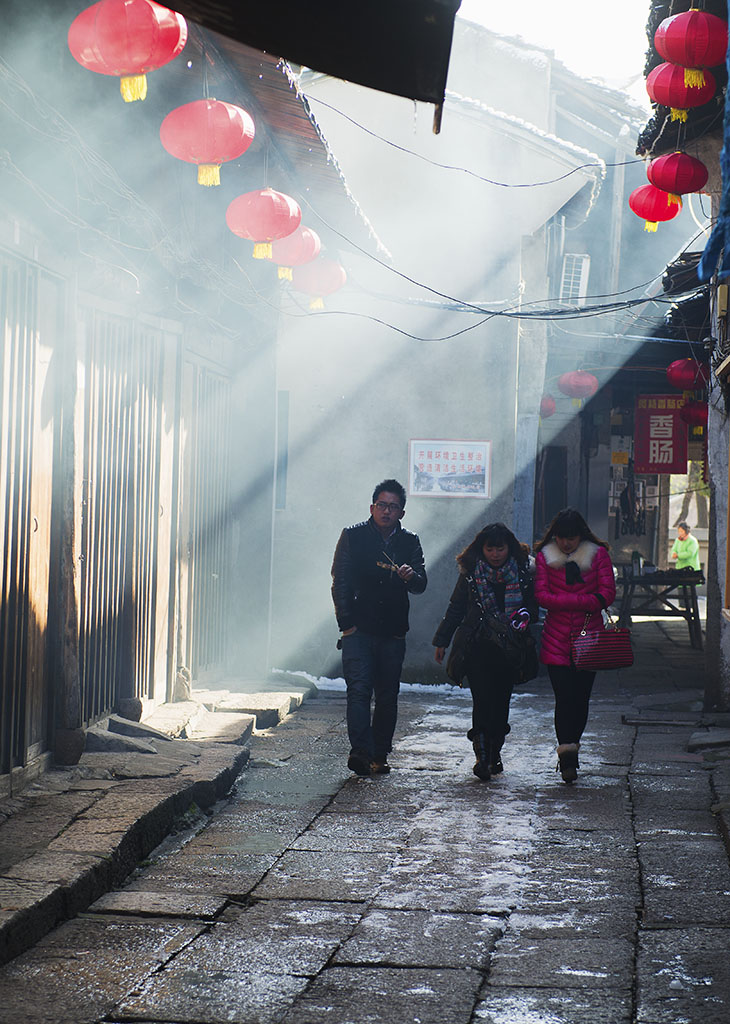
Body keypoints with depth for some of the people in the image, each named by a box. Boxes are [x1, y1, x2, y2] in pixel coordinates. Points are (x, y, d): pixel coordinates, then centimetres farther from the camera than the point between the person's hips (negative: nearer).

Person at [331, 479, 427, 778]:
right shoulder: (353, 536, 3)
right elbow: (340, 582, 1)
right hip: (358, 630, -3)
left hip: (392, 632, 3)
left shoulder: (410, 542, 9)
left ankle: (379, 755, 14)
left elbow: (421, 585, 4)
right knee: (359, 690, -15)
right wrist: (347, 624, -6)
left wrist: (410, 576, -20)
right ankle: (360, 751, -21)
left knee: (387, 696, 5)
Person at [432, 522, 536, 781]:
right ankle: (481, 756, -16)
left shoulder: (524, 571, 3)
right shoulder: (471, 573, 2)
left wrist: (525, 615, -11)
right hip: (477, 648, -1)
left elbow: (533, 605, 12)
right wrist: (442, 641, 12)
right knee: (482, 699, -12)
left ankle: (494, 753, 20)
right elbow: (455, 608, 10)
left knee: (501, 700, 4)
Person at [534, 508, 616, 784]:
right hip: (556, 639, -1)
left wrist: (562, 602, -13)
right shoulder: (545, 556, 6)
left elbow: (608, 594, -4)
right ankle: (568, 752, -11)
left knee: (581, 696, 3)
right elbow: (541, 596, -5)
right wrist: (587, 601, -13)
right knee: (564, 696, -11)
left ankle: (570, 746, 21)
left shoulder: (598, 554, 5)